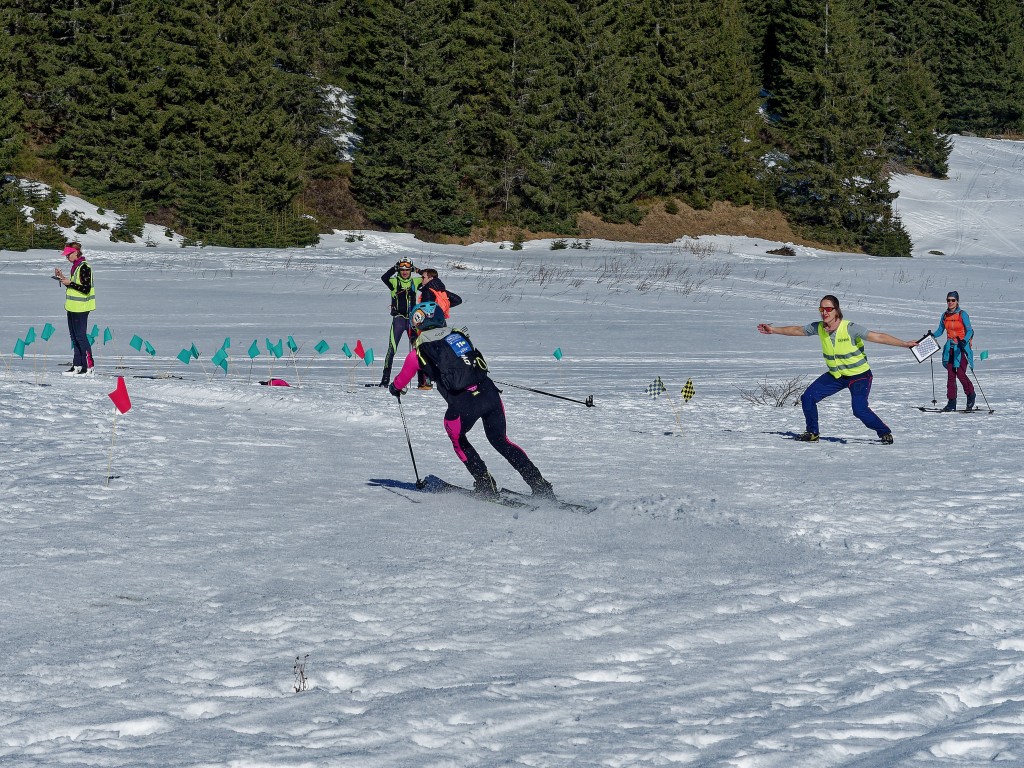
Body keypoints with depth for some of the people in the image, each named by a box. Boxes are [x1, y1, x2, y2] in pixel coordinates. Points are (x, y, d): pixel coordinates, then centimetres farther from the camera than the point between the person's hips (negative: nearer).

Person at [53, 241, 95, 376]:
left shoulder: (84, 267, -15)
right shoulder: (75, 266, 14)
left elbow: (86, 289, -20)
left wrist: (69, 283, -16)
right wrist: (63, 278, 11)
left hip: (80, 308, -10)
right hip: (73, 307, 10)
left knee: (80, 335, -8)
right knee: (74, 336, 11)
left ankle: (88, 366, -4)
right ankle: (77, 365, 15)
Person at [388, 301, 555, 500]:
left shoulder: (419, 349, 10)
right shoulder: (458, 335, 20)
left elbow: (403, 377, 28)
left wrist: (395, 388, 50)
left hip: (463, 402, -4)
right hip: (488, 392, 4)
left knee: (458, 440, 25)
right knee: (500, 440, 18)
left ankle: (486, 485, 17)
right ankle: (539, 485, 7)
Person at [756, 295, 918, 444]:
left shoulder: (850, 328, -25)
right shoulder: (819, 328, -9)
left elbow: (878, 337, -26)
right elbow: (797, 330, 9)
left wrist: (904, 343, -31)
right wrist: (773, 329, 15)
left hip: (859, 375, -6)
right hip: (835, 375, 6)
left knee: (860, 409, -23)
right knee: (807, 398, -2)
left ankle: (885, 433, 0)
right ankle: (812, 433, 19)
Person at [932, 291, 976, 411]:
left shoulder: (962, 315, -7)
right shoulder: (944, 316, 9)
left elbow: (969, 331, -14)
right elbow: (940, 330, 15)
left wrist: (964, 341, -32)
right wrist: (932, 336, -5)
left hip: (962, 347, -5)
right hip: (950, 348, 5)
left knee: (960, 373, -13)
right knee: (950, 375, 1)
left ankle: (971, 395, 10)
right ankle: (951, 402, 3)